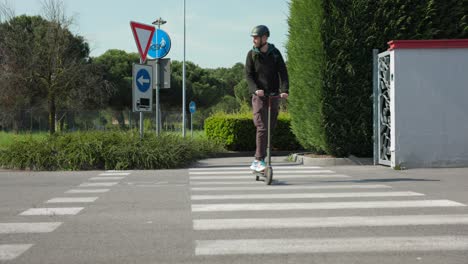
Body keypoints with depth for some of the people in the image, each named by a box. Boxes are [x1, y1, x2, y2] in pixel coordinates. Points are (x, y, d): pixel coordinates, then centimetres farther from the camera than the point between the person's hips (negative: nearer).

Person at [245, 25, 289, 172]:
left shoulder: (275, 53, 3)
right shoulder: (252, 54, 1)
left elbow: (283, 73, -3)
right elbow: (248, 74, -5)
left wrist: (285, 90, -19)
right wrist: (255, 89, -23)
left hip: (274, 95, 3)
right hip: (259, 95, -3)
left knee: (270, 128, 5)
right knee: (262, 128, -14)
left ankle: (257, 161, 15)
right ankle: (260, 161, -9)